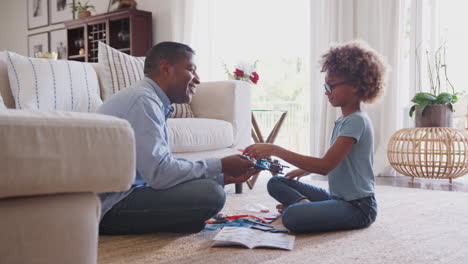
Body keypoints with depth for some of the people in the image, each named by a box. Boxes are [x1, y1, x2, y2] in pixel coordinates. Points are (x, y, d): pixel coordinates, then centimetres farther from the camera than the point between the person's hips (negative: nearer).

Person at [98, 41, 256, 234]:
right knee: (210, 194, -23)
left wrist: (223, 177, 5)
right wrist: (220, 166, -14)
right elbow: (160, 173, -26)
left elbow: (165, 168, 11)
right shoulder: (142, 100, -16)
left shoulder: (150, 99, 15)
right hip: (107, 205, -10)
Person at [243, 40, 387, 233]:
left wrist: (275, 150, -27)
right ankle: (305, 203, -12)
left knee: (292, 217, -35)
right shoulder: (343, 120, 12)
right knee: (276, 183, 9)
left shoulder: (356, 121, -18)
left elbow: (325, 165, -27)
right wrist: (306, 169, 12)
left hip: (358, 207, -10)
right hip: (337, 197, 10)